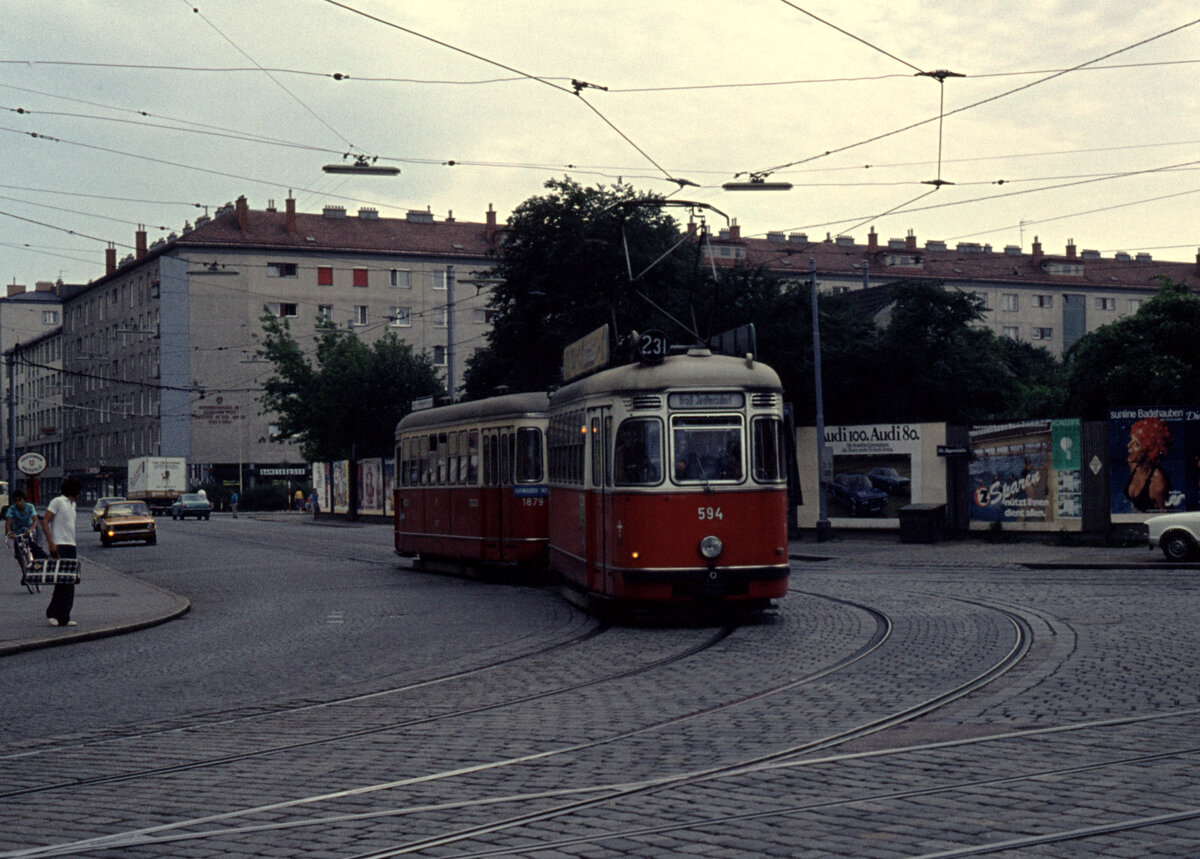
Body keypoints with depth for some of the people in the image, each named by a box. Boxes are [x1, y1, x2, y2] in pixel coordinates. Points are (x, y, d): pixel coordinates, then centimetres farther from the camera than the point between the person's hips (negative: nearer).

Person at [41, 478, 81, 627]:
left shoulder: (72, 504, 19)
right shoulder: (57, 502, -5)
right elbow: (45, 522, -12)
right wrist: (51, 543, -21)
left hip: (70, 547, 8)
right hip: (59, 546, -8)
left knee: (69, 585, 5)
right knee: (61, 581, -11)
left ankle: (64, 618, 7)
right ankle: (53, 613, -3)